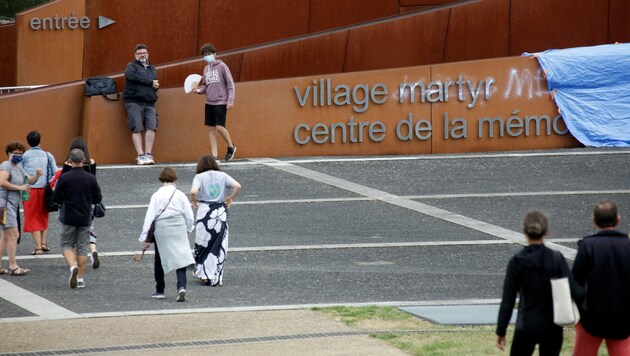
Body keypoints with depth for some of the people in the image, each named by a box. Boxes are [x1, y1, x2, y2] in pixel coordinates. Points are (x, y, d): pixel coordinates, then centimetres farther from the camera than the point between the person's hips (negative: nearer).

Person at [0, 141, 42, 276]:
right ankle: (13, 267, -14)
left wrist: (37, 175, 1)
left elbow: (29, 181, 23)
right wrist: (20, 187, -19)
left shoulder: (18, 168, 19)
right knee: (13, 235, -13)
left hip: (12, 206, 10)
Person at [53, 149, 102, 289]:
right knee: (82, 247, 9)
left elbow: (55, 197, -5)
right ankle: (80, 278, 8)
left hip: (68, 218, -2)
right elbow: (98, 198, 2)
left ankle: (73, 266, -19)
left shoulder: (64, 178, -10)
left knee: (67, 245, 9)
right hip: (85, 218, 2)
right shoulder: (90, 178, -4)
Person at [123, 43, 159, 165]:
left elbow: (155, 85, 24)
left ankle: (148, 154, -8)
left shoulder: (152, 69, 25)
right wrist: (150, 82, -8)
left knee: (151, 127, -11)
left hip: (149, 103, 4)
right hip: (134, 102, -4)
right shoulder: (132, 66, 9)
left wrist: (156, 86, -3)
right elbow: (130, 75, -12)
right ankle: (140, 156, -13)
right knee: (137, 129, -11)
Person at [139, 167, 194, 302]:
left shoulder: (156, 196, -4)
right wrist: (187, 229, 20)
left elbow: (149, 217, -6)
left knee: (159, 262, 17)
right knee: (180, 259, 0)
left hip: (161, 231, 0)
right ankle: (181, 287, -23)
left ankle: (159, 291, 25)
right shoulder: (180, 195, -2)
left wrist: (144, 237, -4)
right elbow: (190, 217, 0)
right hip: (179, 231, 0)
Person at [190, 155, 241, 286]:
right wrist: (230, 198, 9)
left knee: (202, 244, 13)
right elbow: (237, 186, -6)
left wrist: (193, 201, 2)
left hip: (204, 212, -2)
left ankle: (202, 273, 17)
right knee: (219, 246, 7)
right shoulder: (223, 176, 7)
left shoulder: (200, 177, -1)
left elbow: (193, 191, -18)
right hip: (221, 212, 2)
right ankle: (216, 277, 7)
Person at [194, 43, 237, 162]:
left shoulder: (222, 66, -5)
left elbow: (230, 84, -6)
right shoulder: (206, 69, 12)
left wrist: (230, 100, -12)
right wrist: (199, 90, -3)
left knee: (219, 127, -12)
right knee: (211, 129, 3)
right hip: (209, 103, 6)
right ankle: (214, 155, 6)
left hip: (220, 102, -6)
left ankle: (231, 147, 12)